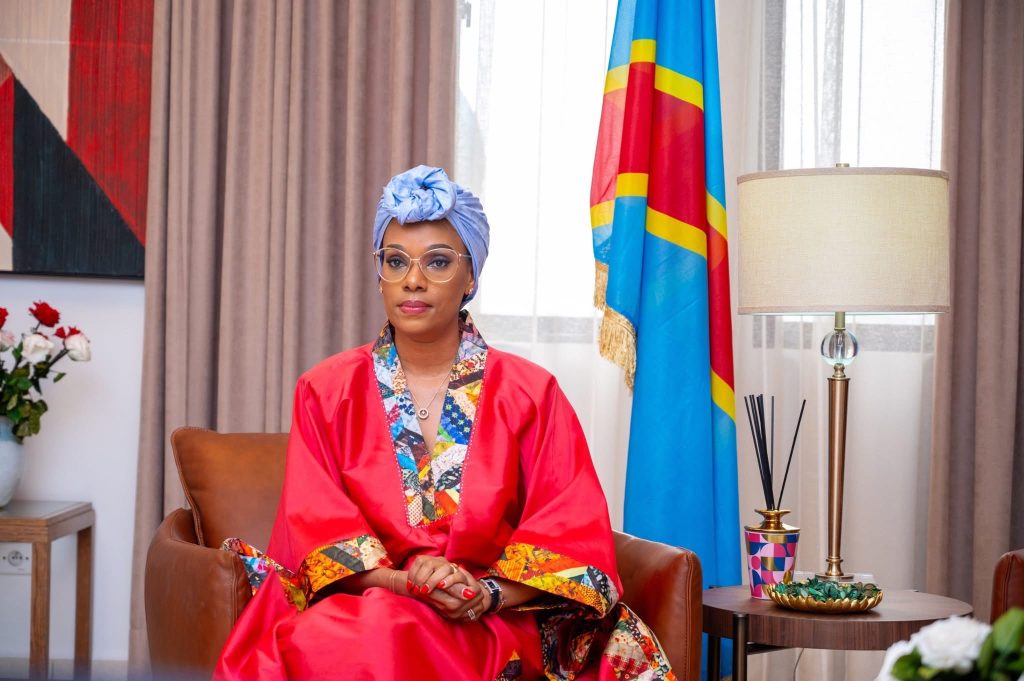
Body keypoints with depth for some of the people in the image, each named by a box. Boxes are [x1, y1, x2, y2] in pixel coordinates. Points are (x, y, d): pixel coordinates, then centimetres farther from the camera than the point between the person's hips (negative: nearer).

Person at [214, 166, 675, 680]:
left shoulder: (530, 393, 7)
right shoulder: (326, 391, 10)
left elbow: (576, 531, 0)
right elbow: (316, 524, 0)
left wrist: (487, 592, -17)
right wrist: (401, 582, -18)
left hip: (490, 632, -1)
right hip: (354, 606, 2)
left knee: (387, 637, -35)